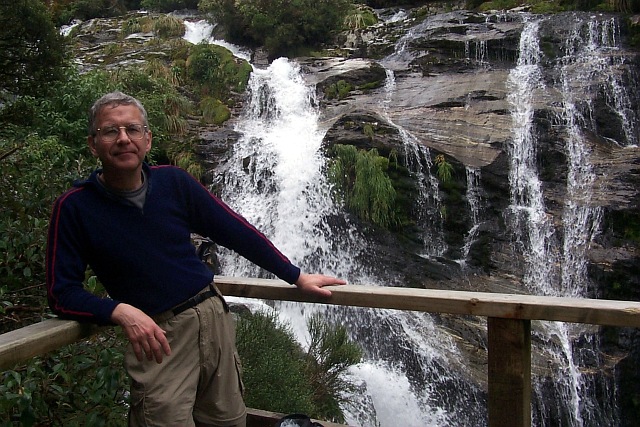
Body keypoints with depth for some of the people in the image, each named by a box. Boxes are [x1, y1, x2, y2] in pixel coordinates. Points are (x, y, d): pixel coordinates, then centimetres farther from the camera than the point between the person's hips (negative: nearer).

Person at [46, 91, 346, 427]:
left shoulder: (173, 182, 0)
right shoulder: (74, 207, -7)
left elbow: (237, 232, 4)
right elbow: (61, 293, -7)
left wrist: (296, 277, 5)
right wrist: (121, 312, -25)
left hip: (213, 315, 3)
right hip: (155, 335, -3)